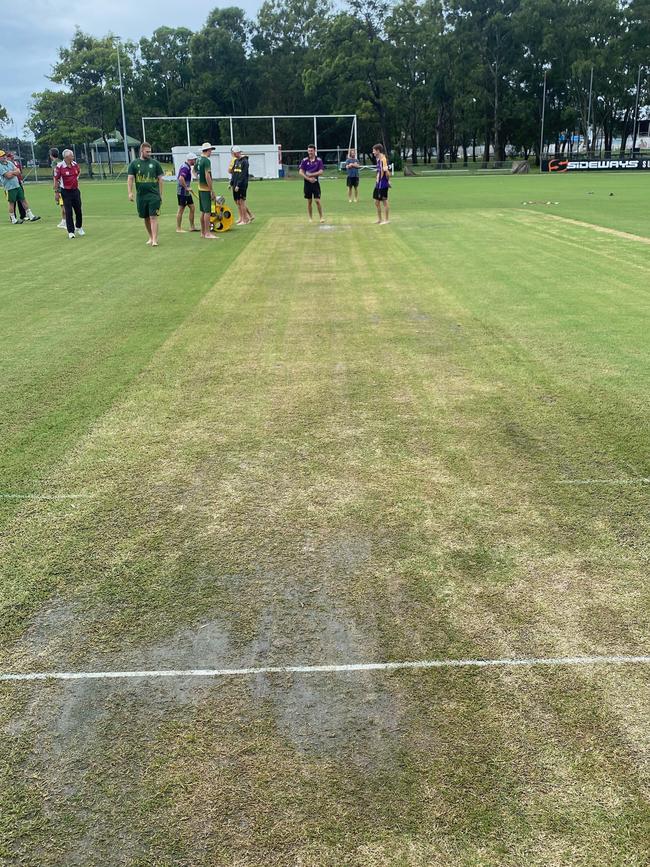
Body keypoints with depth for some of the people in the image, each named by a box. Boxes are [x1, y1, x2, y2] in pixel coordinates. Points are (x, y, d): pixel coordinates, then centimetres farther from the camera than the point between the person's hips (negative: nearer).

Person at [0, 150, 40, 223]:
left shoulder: (10, 163, 12)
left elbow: (18, 171, 5)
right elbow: (8, 176, -18)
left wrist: (11, 173, -10)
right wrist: (14, 172, -4)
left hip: (17, 185, 7)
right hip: (9, 187, -7)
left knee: (23, 200, 7)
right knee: (11, 203, 0)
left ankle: (30, 216, 12)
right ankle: (13, 219, 7)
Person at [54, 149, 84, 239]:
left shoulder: (75, 164, 2)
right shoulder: (59, 166, -13)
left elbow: (79, 171, 25)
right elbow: (56, 179, -8)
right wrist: (56, 192, -8)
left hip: (75, 190, 5)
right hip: (66, 192, -5)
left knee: (78, 210, 10)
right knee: (68, 212, -3)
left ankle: (79, 227, 31)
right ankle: (71, 232, 3)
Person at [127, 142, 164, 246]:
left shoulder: (155, 163, 5)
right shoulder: (134, 163, 6)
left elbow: (160, 179, 7)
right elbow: (130, 179, 2)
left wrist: (161, 194, 4)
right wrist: (130, 193, -10)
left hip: (154, 195, -2)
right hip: (140, 195, 2)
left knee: (153, 217, -10)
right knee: (146, 218, 10)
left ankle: (155, 240, -12)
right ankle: (150, 237, 24)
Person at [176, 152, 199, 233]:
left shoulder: (188, 167, 14)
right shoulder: (185, 167, -18)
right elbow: (181, 178, -31)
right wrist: (186, 188, -23)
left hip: (187, 193, 10)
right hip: (182, 192, -10)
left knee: (192, 208, 11)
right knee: (181, 210, -2)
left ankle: (192, 227, 16)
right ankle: (178, 228, 6)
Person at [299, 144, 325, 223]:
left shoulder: (319, 160, 0)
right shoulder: (305, 160, 2)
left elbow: (321, 172, -8)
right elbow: (301, 172, -4)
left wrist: (311, 174, -14)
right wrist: (309, 178, -15)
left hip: (315, 182, -1)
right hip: (307, 183, 2)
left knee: (317, 200, -7)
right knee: (309, 201, 6)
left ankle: (321, 217, 2)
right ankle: (310, 218, 15)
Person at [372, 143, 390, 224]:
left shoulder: (383, 159, -16)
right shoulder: (378, 159, 13)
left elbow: (386, 171, -23)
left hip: (383, 184, -10)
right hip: (378, 183, 10)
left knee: (384, 201, -2)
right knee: (376, 202, 13)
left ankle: (386, 220, 6)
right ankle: (379, 219, 22)